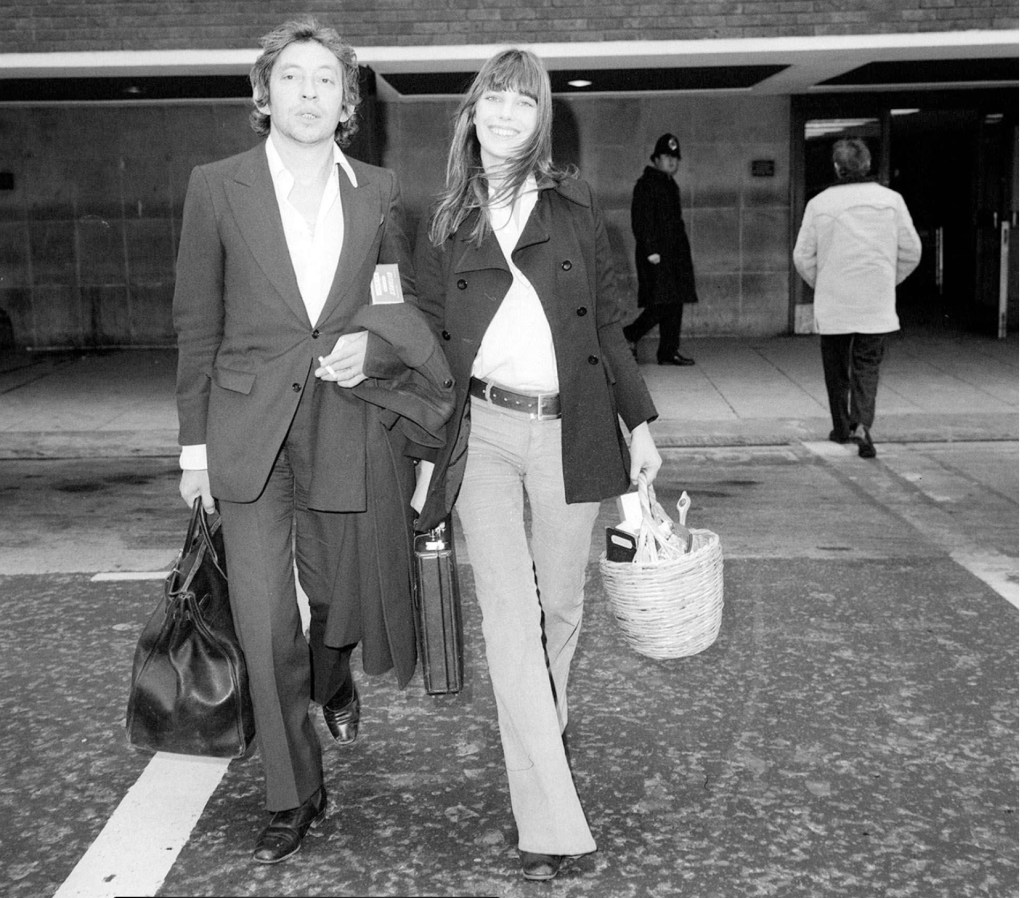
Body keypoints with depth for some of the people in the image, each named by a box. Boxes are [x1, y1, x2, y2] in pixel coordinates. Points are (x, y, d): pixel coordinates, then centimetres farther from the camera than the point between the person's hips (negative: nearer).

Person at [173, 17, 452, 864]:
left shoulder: (378, 192, 5)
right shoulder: (216, 186, 1)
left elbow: (406, 302, 15)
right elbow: (197, 321, 4)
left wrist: (372, 342, -7)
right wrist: (194, 440, 2)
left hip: (352, 427, 2)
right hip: (249, 431, -1)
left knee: (342, 593, 12)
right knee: (264, 626, -1)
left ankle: (332, 676, 51)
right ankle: (294, 796, 19)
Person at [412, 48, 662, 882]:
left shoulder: (574, 205, 6)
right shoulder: (444, 225, 7)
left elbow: (608, 322, 8)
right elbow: (432, 343, 10)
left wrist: (639, 421, 4)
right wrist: (425, 453, 8)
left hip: (571, 429, 1)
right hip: (483, 432, 0)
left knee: (560, 604, 10)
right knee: (509, 617, -6)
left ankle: (543, 732, 39)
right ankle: (550, 821, -3)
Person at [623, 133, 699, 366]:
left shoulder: (671, 185, 20)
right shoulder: (646, 184, -7)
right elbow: (641, 221, -14)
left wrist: (682, 250, 18)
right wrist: (651, 250, -21)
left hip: (675, 254, 9)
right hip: (657, 255, -9)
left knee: (674, 304, 6)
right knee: (661, 304, -12)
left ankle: (669, 353, 9)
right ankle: (629, 336, 4)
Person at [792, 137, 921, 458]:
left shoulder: (819, 204, -4)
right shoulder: (891, 200, -1)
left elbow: (803, 256, -2)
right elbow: (911, 251, 3)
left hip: (832, 303, 0)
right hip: (876, 302, 0)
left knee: (836, 366, 15)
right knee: (867, 365, 5)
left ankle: (841, 427, 25)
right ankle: (862, 424, -15)